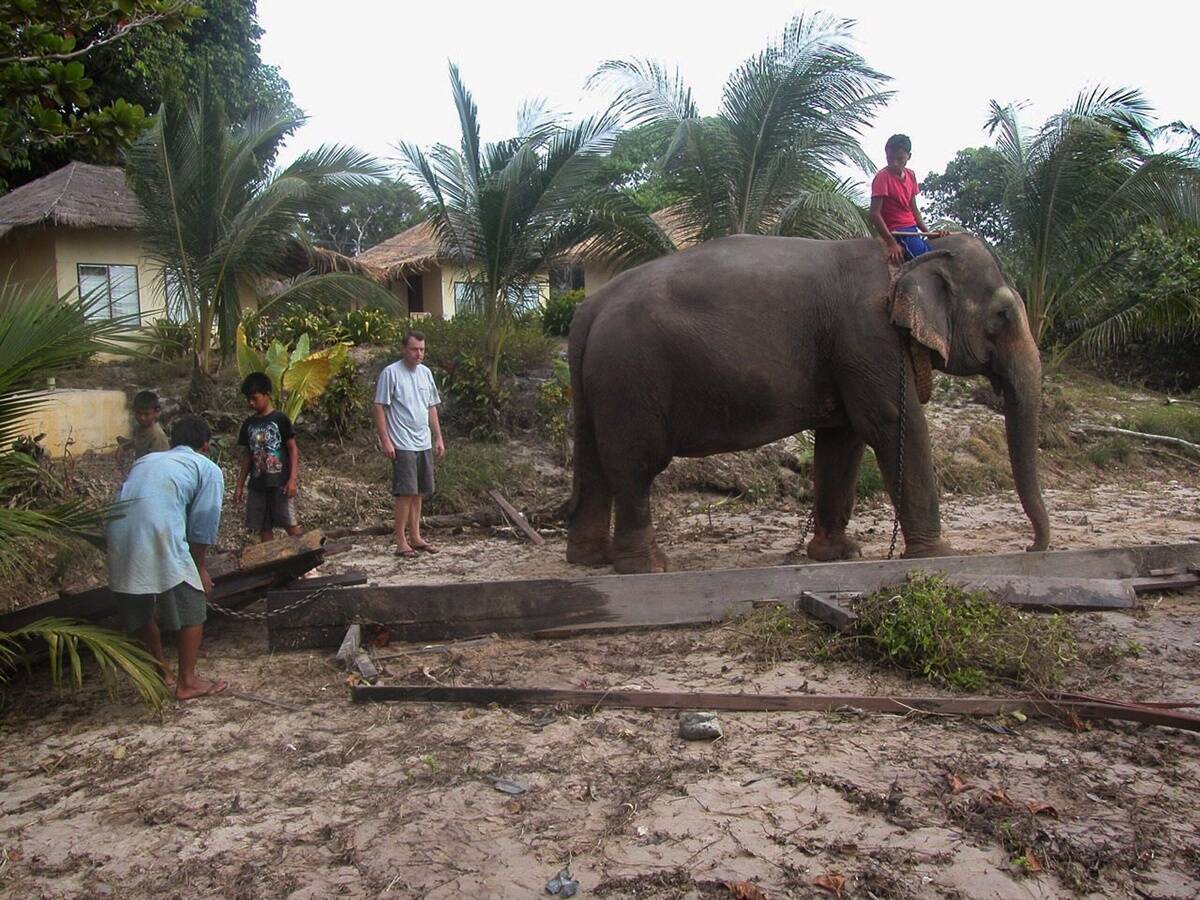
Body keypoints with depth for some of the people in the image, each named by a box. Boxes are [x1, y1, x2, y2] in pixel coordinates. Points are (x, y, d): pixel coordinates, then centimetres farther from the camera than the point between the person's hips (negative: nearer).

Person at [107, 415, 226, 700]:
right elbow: (202, 528, 9)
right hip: (160, 539, -6)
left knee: (142, 609, 23)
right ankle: (187, 682, 17)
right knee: (192, 610, 10)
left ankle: (162, 670, 36)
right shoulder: (208, 469, 14)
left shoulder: (146, 460, 30)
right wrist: (200, 567, 21)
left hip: (119, 538, 6)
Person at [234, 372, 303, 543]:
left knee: (290, 524, -7)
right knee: (263, 528, 5)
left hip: (280, 482, -5)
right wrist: (240, 486, 12)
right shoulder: (248, 425, 11)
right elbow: (247, 456, 15)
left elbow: (293, 449, -4)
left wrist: (292, 479, -13)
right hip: (257, 485, 5)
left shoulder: (280, 419, -4)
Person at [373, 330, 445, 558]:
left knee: (418, 492, 11)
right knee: (406, 492, -8)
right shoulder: (391, 373, -9)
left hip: (424, 444, 7)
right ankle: (401, 542, -1)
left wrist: (438, 438, 14)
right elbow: (379, 408, -10)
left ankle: (415, 537, 19)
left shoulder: (425, 373, 12)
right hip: (403, 445, -7)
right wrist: (385, 440, -16)